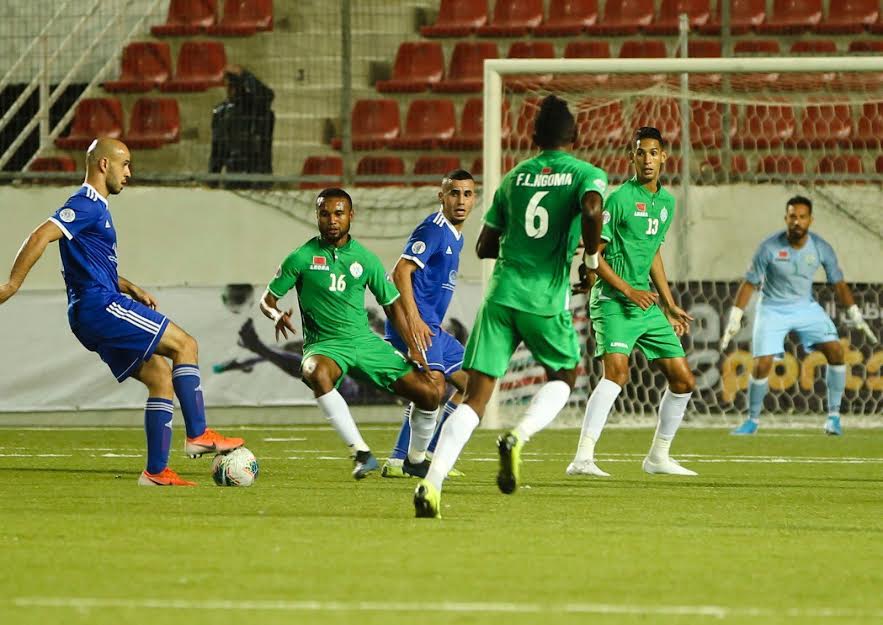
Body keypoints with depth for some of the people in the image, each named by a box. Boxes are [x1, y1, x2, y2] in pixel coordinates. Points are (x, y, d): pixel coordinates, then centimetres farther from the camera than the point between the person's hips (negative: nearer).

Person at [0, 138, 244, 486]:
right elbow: (42, 236, -22)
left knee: (160, 375, 7)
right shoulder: (87, 205, -10)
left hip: (91, 316, 10)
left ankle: (157, 471, 2)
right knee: (184, 345, -7)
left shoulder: (95, 207, 23)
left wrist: (132, 290, 20)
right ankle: (198, 435, -7)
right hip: (100, 305, -10)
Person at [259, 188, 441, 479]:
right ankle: (362, 453, -38)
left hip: (364, 341, 4)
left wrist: (413, 349, 6)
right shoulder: (302, 258, -4)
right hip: (324, 345, -4)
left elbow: (392, 304, 13)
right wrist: (277, 316, -22)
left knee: (428, 394, -5)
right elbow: (268, 299, 2)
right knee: (317, 374, -42)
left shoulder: (365, 259, 4)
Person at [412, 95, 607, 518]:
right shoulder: (586, 174, 3)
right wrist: (591, 257, -5)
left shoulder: (514, 177, 15)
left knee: (476, 395, -1)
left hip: (501, 294, 3)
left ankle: (433, 481, -18)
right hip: (546, 300, -3)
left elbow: (484, 247, 17)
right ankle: (519, 437, -5)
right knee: (563, 376, 23)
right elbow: (592, 208, -21)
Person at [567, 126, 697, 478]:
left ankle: (658, 456, 26)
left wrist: (670, 307, 26)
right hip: (613, 302, -8)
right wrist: (628, 291, -18)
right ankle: (583, 458, -33)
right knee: (617, 371, -28)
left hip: (647, 304, 8)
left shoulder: (666, 201, 14)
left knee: (683, 381, 9)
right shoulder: (620, 199, -10)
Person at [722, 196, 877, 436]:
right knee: (762, 364, -16)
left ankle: (834, 416, -1)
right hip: (772, 308, -3)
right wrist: (734, 319, -13)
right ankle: (752, 420, 7)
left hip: (806, 307, 3)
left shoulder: (822, 248, -11)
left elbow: (839, 284, 2)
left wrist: (856, 316, -3)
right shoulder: (769, 247, -18)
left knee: (835, 350, -13)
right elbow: (749, 283, -10)